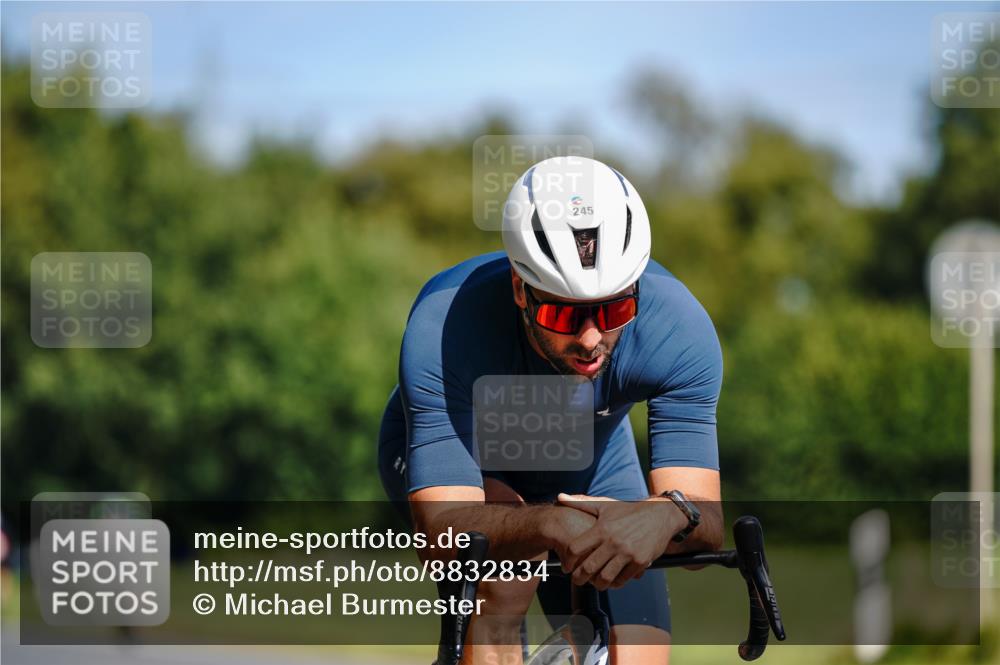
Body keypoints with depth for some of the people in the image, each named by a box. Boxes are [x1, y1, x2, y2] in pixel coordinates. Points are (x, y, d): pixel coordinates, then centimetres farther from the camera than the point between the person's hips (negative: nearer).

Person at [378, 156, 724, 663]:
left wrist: (669, 515, -62)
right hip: (449, 458, -3)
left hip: (588, 474, 3)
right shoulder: (443, 330, -39)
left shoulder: (679, 328, -33)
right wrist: (553, 525, -65)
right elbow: (445, 528, -45)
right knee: (503, 581, -34)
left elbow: (707, 520, -37)